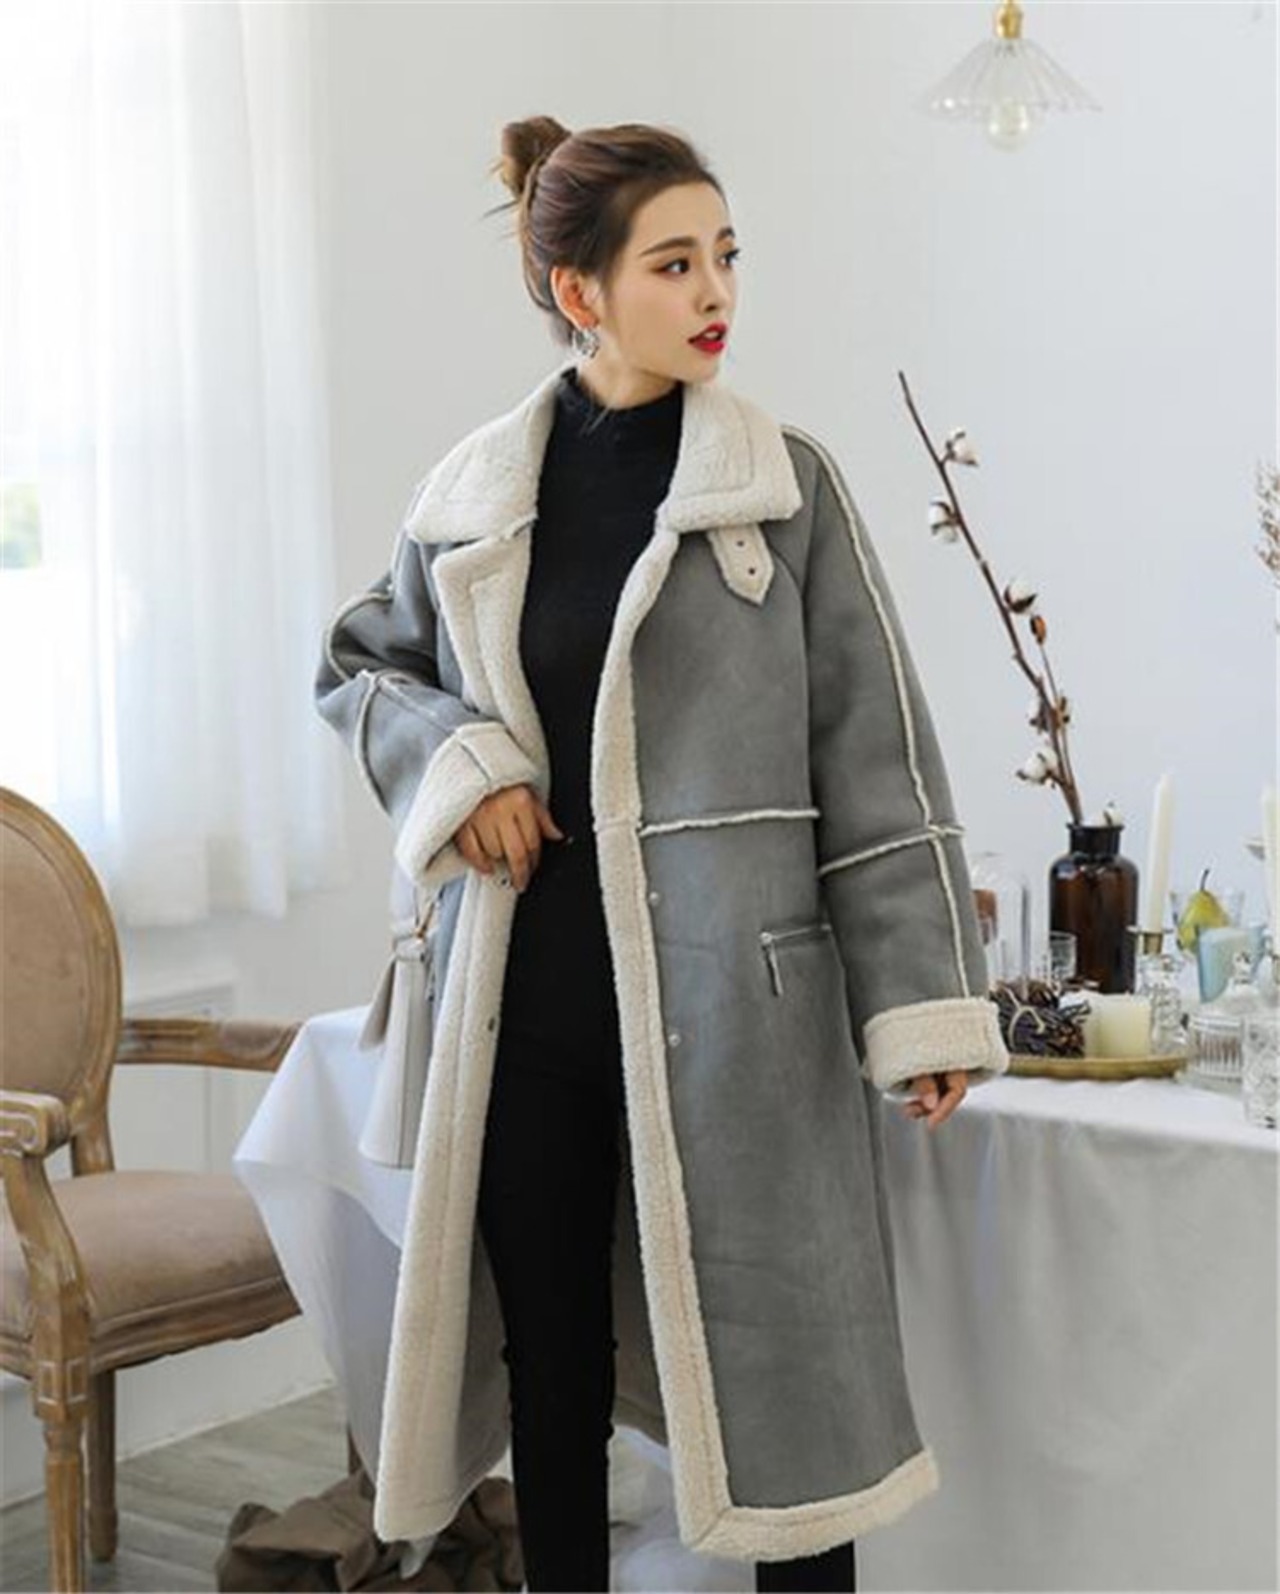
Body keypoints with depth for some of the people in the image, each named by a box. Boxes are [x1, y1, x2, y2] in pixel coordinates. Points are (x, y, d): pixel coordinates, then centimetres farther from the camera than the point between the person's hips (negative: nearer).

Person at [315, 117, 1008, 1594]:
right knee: (552, 1372, 13)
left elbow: (874, 751, -3)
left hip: (730, 1000, -2)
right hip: (531, 989, 3)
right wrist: (454, 759, -2)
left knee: (770, 1361, 2)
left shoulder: (787, 482, -2)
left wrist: (925, 1000, -7)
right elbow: (356, 661, 19)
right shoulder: (472, 494, 4)